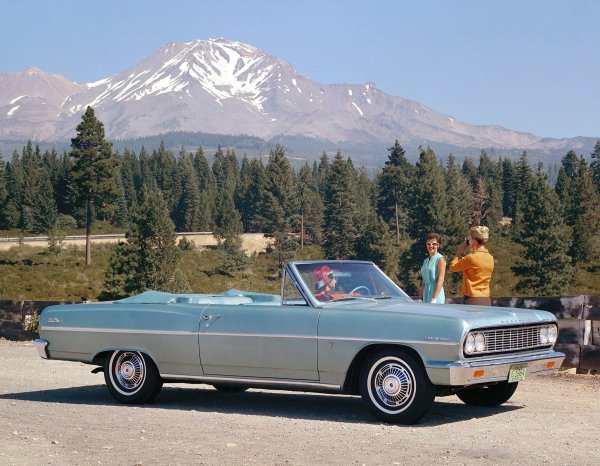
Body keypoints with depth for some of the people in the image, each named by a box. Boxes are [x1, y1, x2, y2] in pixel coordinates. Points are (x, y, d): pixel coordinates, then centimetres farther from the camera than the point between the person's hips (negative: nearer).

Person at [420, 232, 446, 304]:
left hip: (436, 295, -7)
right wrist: (421, 297, 14)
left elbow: (440, 280, -13)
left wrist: (434, 299, -20)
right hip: (426, 296, 7)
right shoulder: (426, 261, 15)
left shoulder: (440, 259, -5)